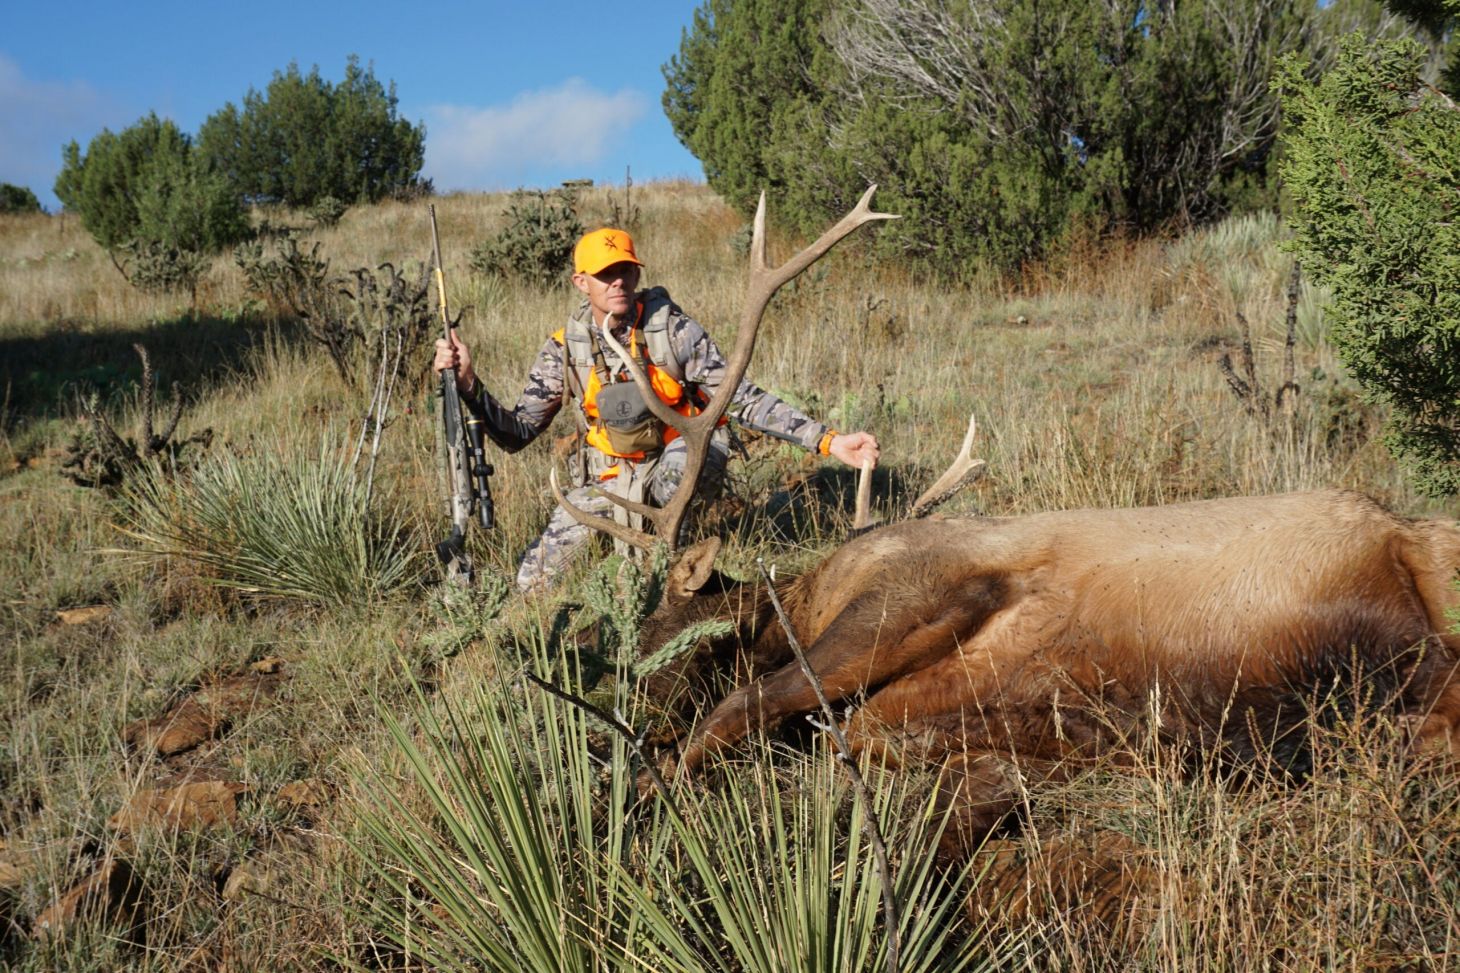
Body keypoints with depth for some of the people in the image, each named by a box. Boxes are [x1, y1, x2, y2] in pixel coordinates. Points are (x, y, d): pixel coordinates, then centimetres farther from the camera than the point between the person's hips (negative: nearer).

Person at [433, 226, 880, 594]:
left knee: (676, 471, -42)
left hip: (683, 454, -3)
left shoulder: (672, 329, -13)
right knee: (533, 580, -9)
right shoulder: (565, 349, -5)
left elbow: (742, 398, -14)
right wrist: (467, 382, -21)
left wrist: (826, 439, -23)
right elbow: (517, 433, -4)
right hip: (610, 477, 3)